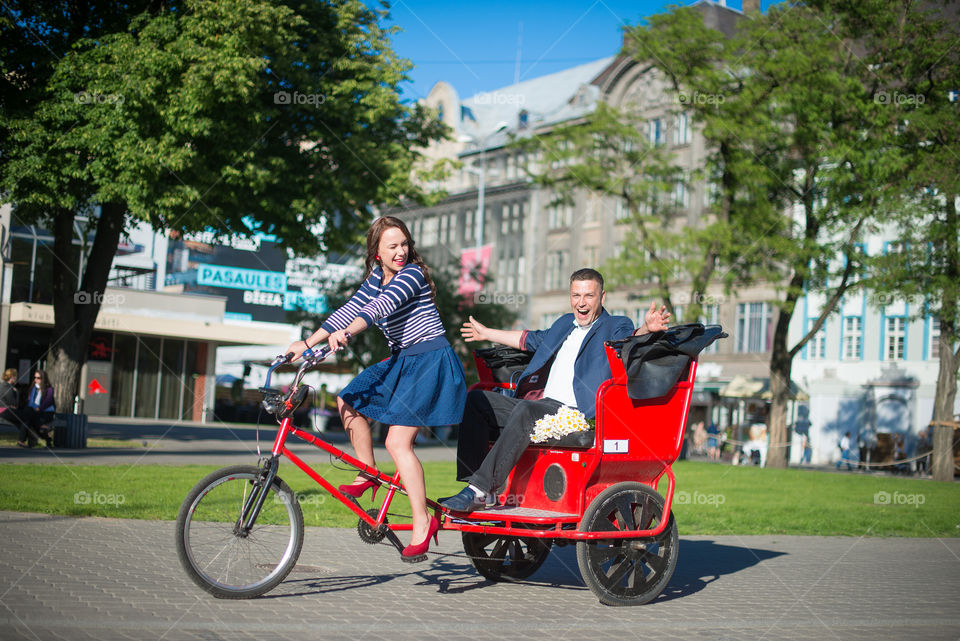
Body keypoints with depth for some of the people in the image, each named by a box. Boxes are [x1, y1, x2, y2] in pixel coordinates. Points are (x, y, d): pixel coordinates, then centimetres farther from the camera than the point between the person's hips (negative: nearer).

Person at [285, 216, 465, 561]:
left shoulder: (412, 273, -13)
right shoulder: (378, 277, 12)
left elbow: (382, 306, -29)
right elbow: (350, 309, 7)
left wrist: (345, 333, -43)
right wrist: (308, 343, -1)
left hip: (430, 361, -9)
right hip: (401, 361, 9)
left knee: (398, 442, -15)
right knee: (349, 402, 5)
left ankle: (423, 520, -9)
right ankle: (368, 474, 18)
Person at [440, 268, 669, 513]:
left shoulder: (616, 327, 5)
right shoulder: (565, 323, 27)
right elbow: (531, 339, 42)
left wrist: (646, 328, -41)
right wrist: (486, 333, 51)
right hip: (539, 405, 8)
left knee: (525, 409, -36)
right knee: (476, 400, -5)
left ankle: (481, 489, -38)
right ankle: (473, 485, -16)